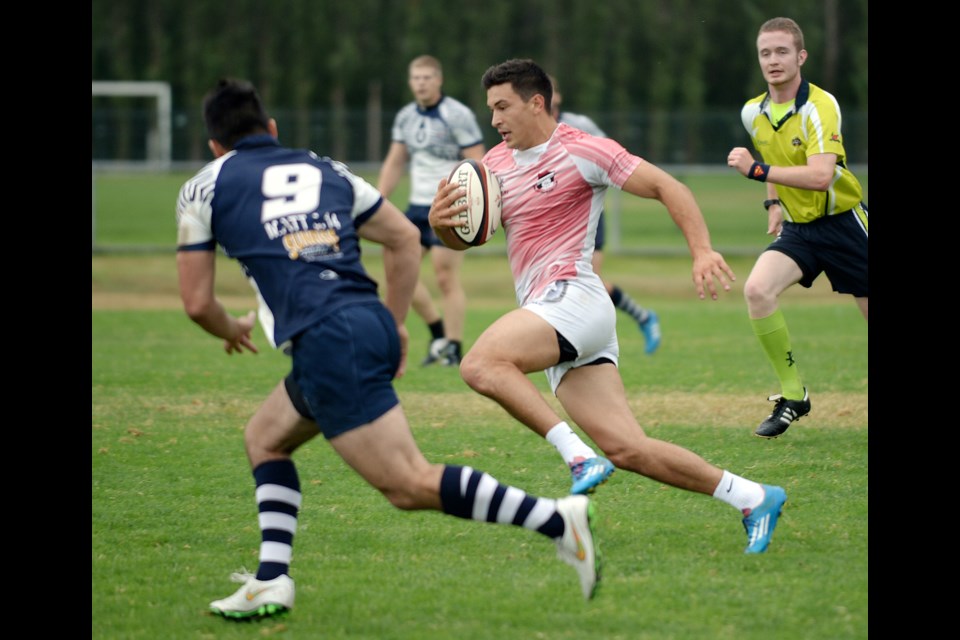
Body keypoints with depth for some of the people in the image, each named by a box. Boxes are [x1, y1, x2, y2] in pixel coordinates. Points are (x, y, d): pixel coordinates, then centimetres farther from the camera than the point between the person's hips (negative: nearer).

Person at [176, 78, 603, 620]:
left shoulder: (204, 189, 12)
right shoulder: (326, 170, 25)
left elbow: (197, 301, 11)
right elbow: (405, 237, 21)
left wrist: (231, 330, 32)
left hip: (326, 343, -7)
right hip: (373, 326, 7)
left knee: (410, 486, -10)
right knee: (265, 437, 25)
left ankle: (557, 519, -21)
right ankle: (271, 580, 13)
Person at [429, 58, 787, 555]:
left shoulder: (581, 152, -3)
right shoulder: (496, 164, 19)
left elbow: (666, 186, -3)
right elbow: (463, 237, 22)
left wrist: (702, 251, -17)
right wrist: (441, 222, -3)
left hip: (572, 296, -7)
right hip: (551, 323, 7)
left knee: (480, 364, -29)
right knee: (627, 450, -2)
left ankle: (578, 456, -27)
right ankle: (750, 497, 6)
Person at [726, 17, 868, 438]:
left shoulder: (821, 106, -20)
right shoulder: (753, 113, 1)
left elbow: (820, 176, -33)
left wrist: (757, 170, -36)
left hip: (843, 223, -5)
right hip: (797, 228, 5)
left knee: (871, 313, 1)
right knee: (756, 289, -20)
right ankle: (792, 396, -10)